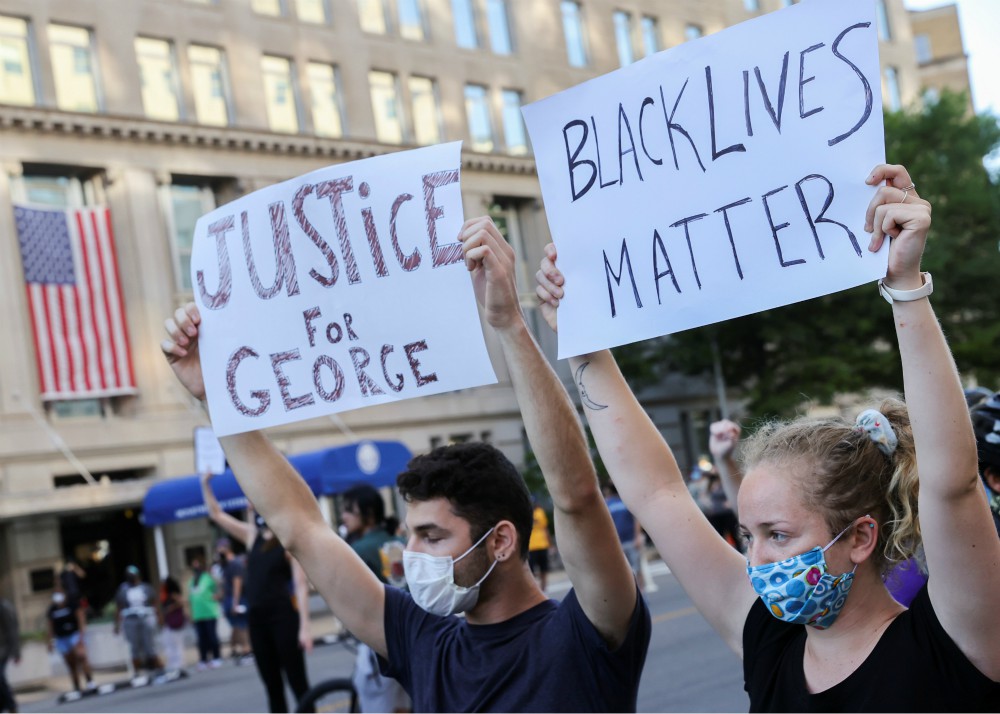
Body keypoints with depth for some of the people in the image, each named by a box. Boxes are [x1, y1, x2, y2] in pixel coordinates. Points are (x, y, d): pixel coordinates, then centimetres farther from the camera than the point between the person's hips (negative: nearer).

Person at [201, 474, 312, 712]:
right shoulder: (252, 535, 12)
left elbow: (301, 585, -10)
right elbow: (216, 514, 17)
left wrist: (304, 626, -16)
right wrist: (206, 483, 5)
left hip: (283, 617, -6)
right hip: (256, 618, 6)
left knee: (297, 682, -3)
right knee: (272, 685, 10)